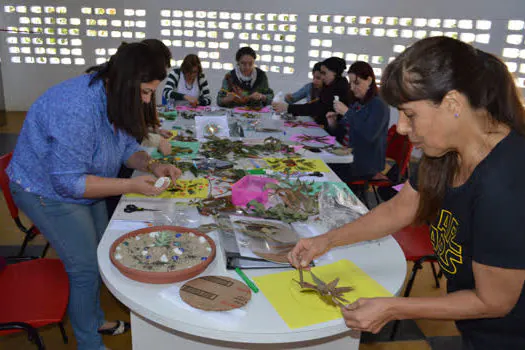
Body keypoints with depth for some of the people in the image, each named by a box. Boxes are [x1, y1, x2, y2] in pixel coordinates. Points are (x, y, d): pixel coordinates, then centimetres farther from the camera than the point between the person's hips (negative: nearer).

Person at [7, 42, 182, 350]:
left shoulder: (114, 98, -9)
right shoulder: (78, 109, -36)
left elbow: (127, 146, 4)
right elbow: (69, 181, -32)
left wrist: (153, 166, -15)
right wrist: (132, 185, -33)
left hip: (84, 185, 9)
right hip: (48, 191, -8)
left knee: (99, 256, 18)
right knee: (86, 269, -4)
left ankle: (95, 321, 41)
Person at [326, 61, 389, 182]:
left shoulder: (379, 105, -10)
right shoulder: (355, 102, 12)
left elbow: (369, 135, -26)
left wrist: (347, 112, -20)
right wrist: (333, 124, -3)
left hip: (365, 165, -7)